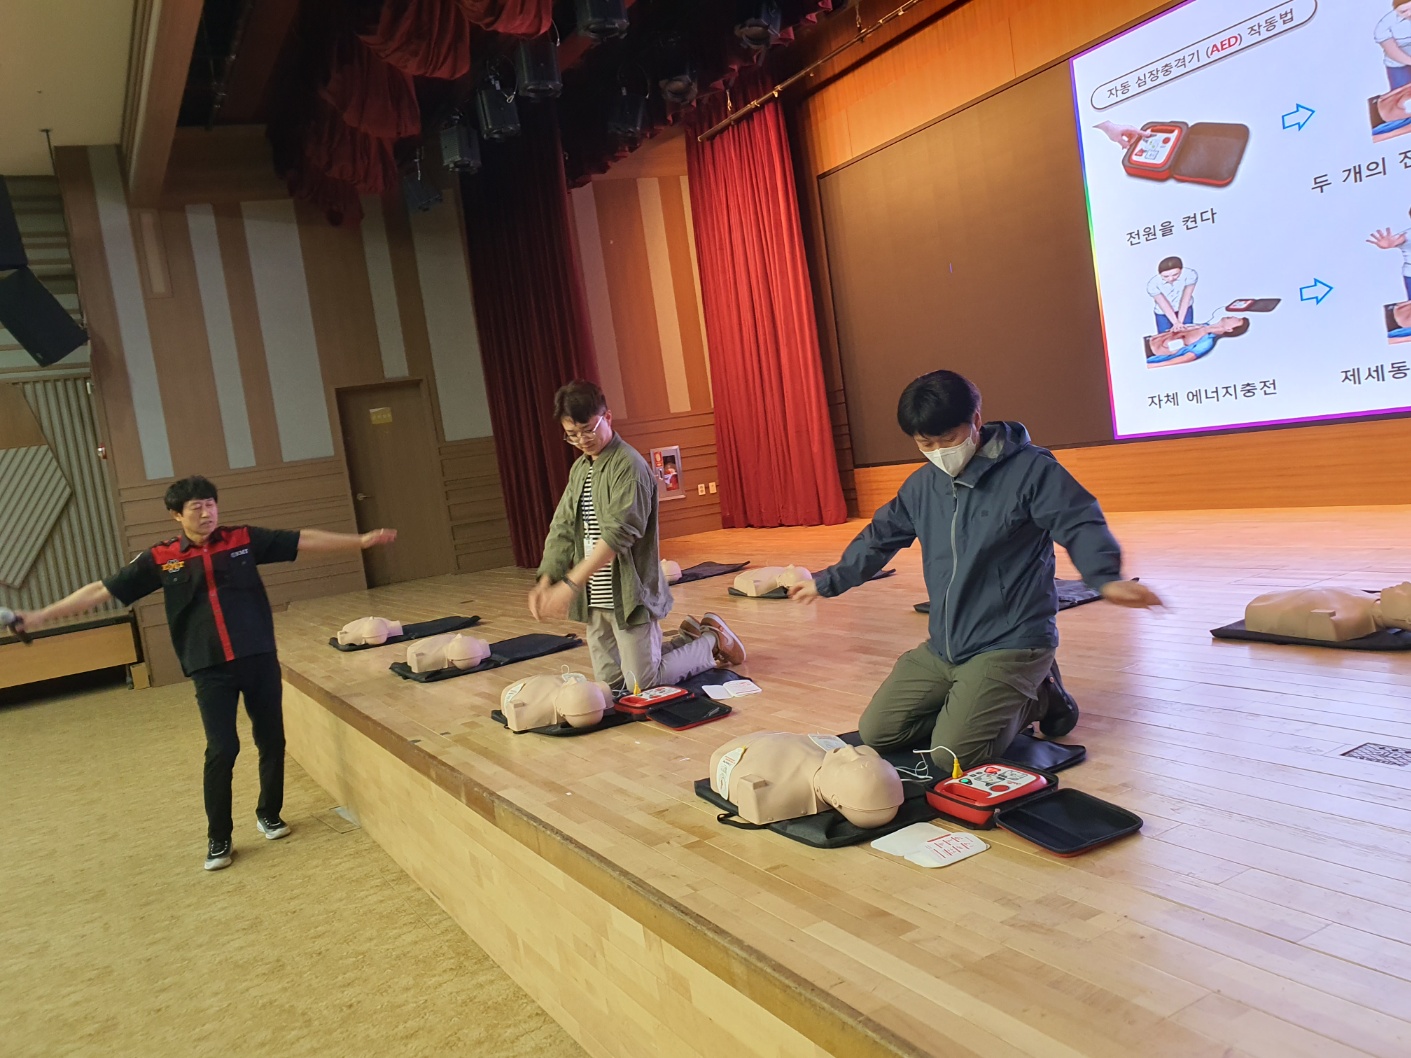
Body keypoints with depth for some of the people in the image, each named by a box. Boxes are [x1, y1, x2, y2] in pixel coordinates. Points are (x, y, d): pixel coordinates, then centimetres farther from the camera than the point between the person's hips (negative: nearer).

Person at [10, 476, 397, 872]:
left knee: (271, 740, 9)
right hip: (210, 669, -1)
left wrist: (361, 540, 1)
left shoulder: (244, 539, 1)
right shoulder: (161, 559, 0)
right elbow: (103, 589, 2)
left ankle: (269, 815, 31)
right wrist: (41, 615, 0)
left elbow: (304, 540, 3)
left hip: (260, 659, 2)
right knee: (222, 751, -3)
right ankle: (218, 839, 14)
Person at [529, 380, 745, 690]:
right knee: (611, 683, 14)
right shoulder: (579, 469, 11)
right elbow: (562, 530, 7)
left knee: (645, 686, -3)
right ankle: (687, 640, 29)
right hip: (594, 600, 8)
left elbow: (618, 533, -24)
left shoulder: (628, 465, -15)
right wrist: (545, 583, -8)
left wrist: (570, 584, -28)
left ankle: (711, 640, 18)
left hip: (628, 595, -8)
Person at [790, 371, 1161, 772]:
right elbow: (878, 539, 21)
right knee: (876, 732, 2)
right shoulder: (921, 485, 8)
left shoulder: (1030, 469, -11)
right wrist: (826, 582, 28)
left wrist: (1106, 577, -41)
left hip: (1010, 644, -7)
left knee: (951, 754, -22)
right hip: (942, 648, 7)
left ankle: (1034, 702, 6)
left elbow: (1081, 525, -19)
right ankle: (989, 704, 16)